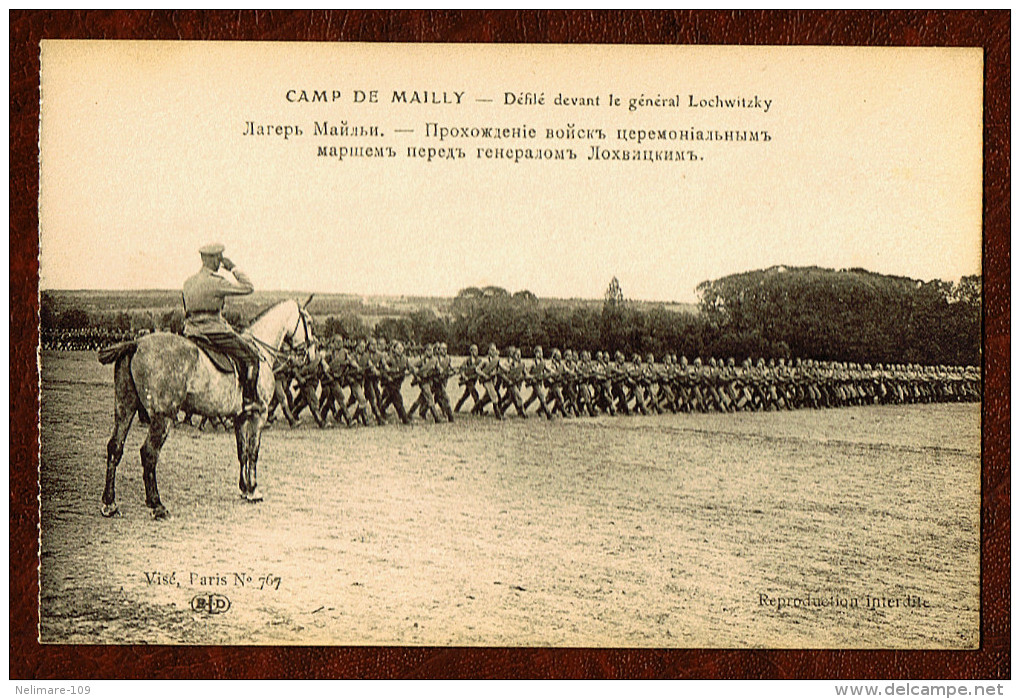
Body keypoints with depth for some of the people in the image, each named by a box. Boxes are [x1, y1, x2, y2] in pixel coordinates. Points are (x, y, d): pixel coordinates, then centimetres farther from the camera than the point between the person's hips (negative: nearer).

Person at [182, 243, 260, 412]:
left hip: (191, 333, 8)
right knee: (251, 355, 5)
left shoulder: (189, 282, 9)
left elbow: (187, 311, 17)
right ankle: (248, 401, 3)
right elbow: (248, 287, -12)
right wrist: (234, 268, -2)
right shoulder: (216, 282, -16)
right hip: (214, 331, -8)